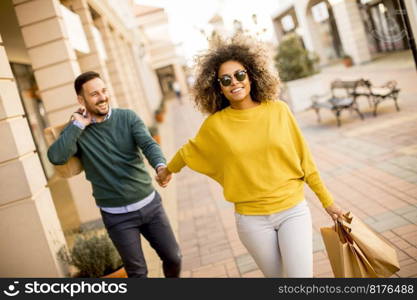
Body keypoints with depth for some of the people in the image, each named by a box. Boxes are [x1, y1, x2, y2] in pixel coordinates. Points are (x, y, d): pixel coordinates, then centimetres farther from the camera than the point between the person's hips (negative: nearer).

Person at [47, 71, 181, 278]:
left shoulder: (127, 117, -3)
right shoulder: (77, 129, -5)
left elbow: (149, 144, -18)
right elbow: (56, 157, -23)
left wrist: (160, 165, -39)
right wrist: (79, 125, -18)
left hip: (150, 203, 2)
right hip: (117, 214, -2)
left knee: (173, 257, 13)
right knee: (137, 271, 9)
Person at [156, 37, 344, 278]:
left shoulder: (278, 110, -5)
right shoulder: (216, 123, -6)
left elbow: (303, 159, 2)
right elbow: (189, 151, 13)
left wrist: (327, 200, 6)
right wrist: (168, 170, 29)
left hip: (293, 210, 0)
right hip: (252, 219, 0)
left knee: (300, 274, -5)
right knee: (276, 274, 14)